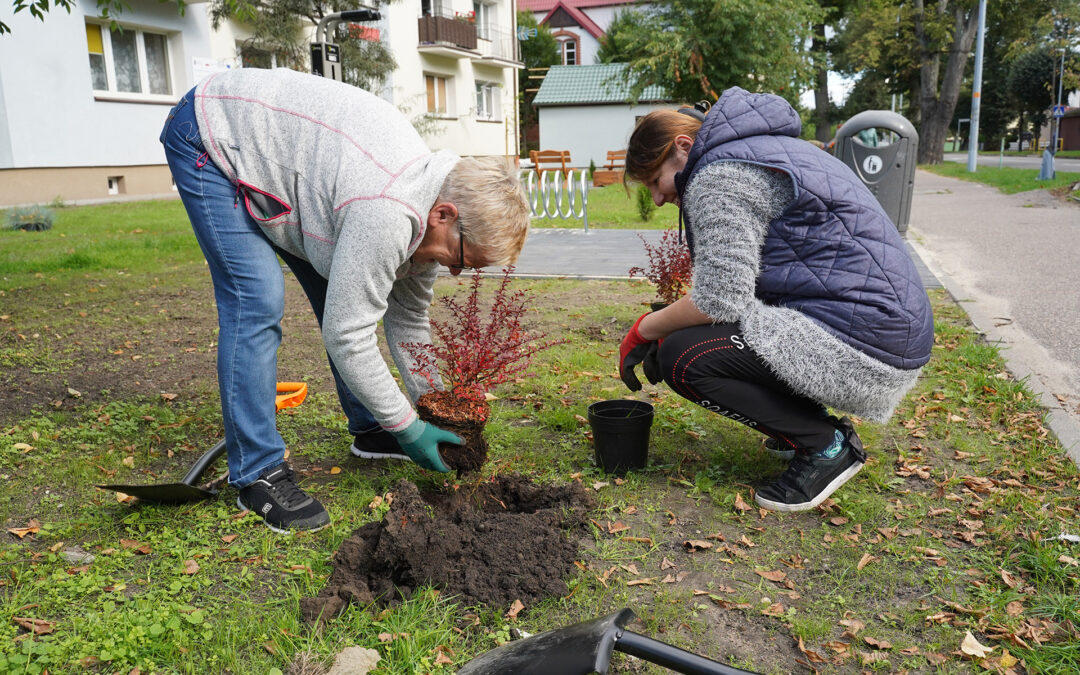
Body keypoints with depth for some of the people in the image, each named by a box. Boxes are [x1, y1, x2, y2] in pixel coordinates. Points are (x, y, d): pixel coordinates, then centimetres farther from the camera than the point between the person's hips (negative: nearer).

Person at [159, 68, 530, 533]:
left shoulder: (428, 214, -8)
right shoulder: (386, 216, -37)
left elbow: (407, 318, 2)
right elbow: (348, 335, -31)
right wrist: (408, 427, -20)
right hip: (208, 141, -8)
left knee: (344, 290, 5)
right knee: (257, 301, -19)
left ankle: (370, 431, 19)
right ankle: (256, 473, -8)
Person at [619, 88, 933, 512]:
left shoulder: (718, 175, -13)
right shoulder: (754, 149, 20)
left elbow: (720, 298, -21)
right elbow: (736, 282, 19)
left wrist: (645, 330, -5)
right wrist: (664, 329, 14)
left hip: (860, 342, -11)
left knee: (682, 360, -18)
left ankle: (826, 445, -3)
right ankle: (809, 423, 17)